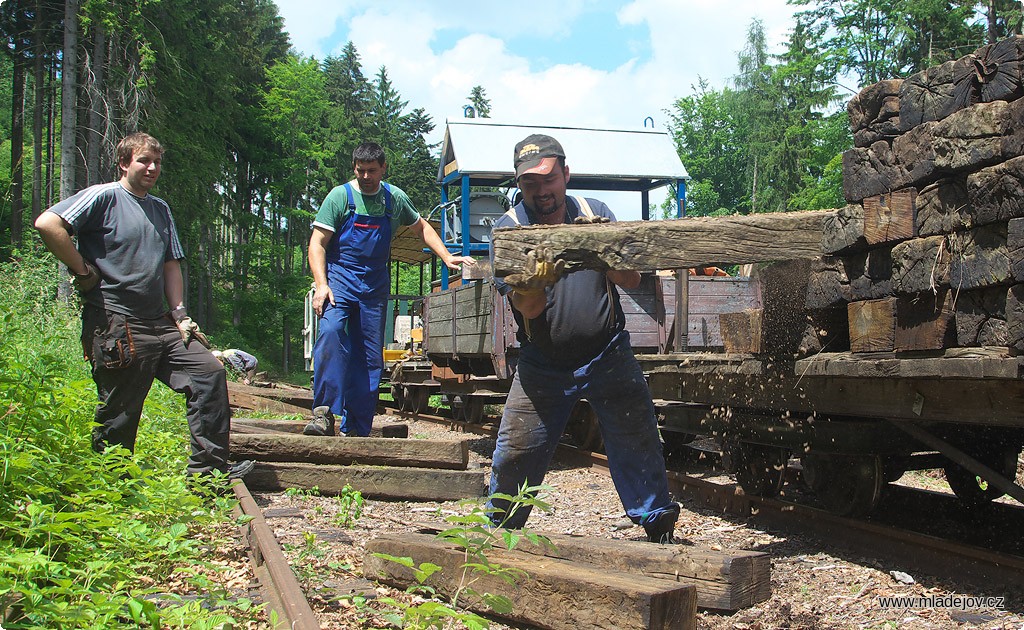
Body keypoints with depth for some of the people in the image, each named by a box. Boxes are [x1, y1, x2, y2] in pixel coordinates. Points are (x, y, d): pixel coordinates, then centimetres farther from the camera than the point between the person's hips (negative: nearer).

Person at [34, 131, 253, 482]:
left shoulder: (161, 209, 19)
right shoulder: (104, 197, -5)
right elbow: (47, 224, -17)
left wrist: (180, 314, 9)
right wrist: (83, 271, -13)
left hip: (161, 325, 7)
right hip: (115, 326, -7)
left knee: (209, 372, -3)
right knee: (119, 415, -1)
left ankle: (208, 470, 2)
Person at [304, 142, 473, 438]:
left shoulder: (395, 198, 9)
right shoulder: (340, 196, -2)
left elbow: (421, 227, 26)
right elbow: (317, 244, -5)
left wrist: (447, 257, 16)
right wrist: (321, 284, -18)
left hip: (375, 284, 4)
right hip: (340, 276, -4)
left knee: (370, 358, 1)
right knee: (331, 330, -30)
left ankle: (355, 430, 8)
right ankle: (324, 413, -32)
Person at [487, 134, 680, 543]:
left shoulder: (596, 213, 0)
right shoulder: (509, 229, -6)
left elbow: (631, 281, -6)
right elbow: (527, 310, -15)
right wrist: (538, 282, -38)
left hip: (608, 357, 1)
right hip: (542, 366, -1)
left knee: (638, 443, 0)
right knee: (514, 454, -3)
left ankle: (658, 525, 19)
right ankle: (498, 531, 19)